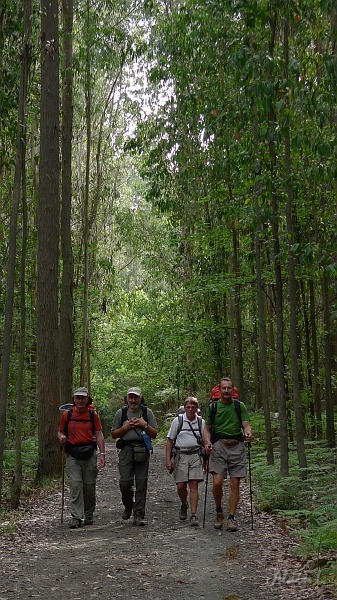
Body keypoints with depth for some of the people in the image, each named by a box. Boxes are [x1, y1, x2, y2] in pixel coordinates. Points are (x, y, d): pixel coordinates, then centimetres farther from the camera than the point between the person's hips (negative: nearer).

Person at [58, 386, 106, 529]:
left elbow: (99, 435, 4)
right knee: (75, 485, -10)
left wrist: (102, 454, -2)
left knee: (89, 486, 6)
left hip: (89, 454, 1)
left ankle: (89, 515, 23)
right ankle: (76, 517, -8)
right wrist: (61, 437, -12)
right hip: (73, 455, -1)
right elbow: (60, 431, 13)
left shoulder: (93, 414, 4)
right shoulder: (67, 414, 4)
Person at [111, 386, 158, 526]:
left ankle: (139, 515, 4)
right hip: (126, 450, 0)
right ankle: (128, 506, 22)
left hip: (142, 451, 0)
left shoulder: (147, 412, 11)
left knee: (141, 483, -3)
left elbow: (154, 434, 9)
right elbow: (113, 435, 12)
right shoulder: (121, 413, 11)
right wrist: (125, 427, -2)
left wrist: (144, 425, -5)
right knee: (125, 482, -6)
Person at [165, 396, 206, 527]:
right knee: (181, 486, -1)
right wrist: (168, 459, -3)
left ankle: (193, 515, -5)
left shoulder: (201, 422, 7)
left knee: (194, 485, -7)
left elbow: (205, 442, 13)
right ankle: (184, 505, 29)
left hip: (196, 456, 0)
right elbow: (170, 441, 4)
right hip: (180, 455, 0)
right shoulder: (177, 421, 3)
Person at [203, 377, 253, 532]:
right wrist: (208, 443, -9)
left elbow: (246, 424, 1)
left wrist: (248, 433, -23)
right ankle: (219, 512, 13)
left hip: (236, 446, 1)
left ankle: (231, 518, 8)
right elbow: (207, 428, 10)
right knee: (217, 482, -12)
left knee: (235, 484, -1)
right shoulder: (213, 407, 8)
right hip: (219, 446, -1)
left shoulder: (240, 406, 8)